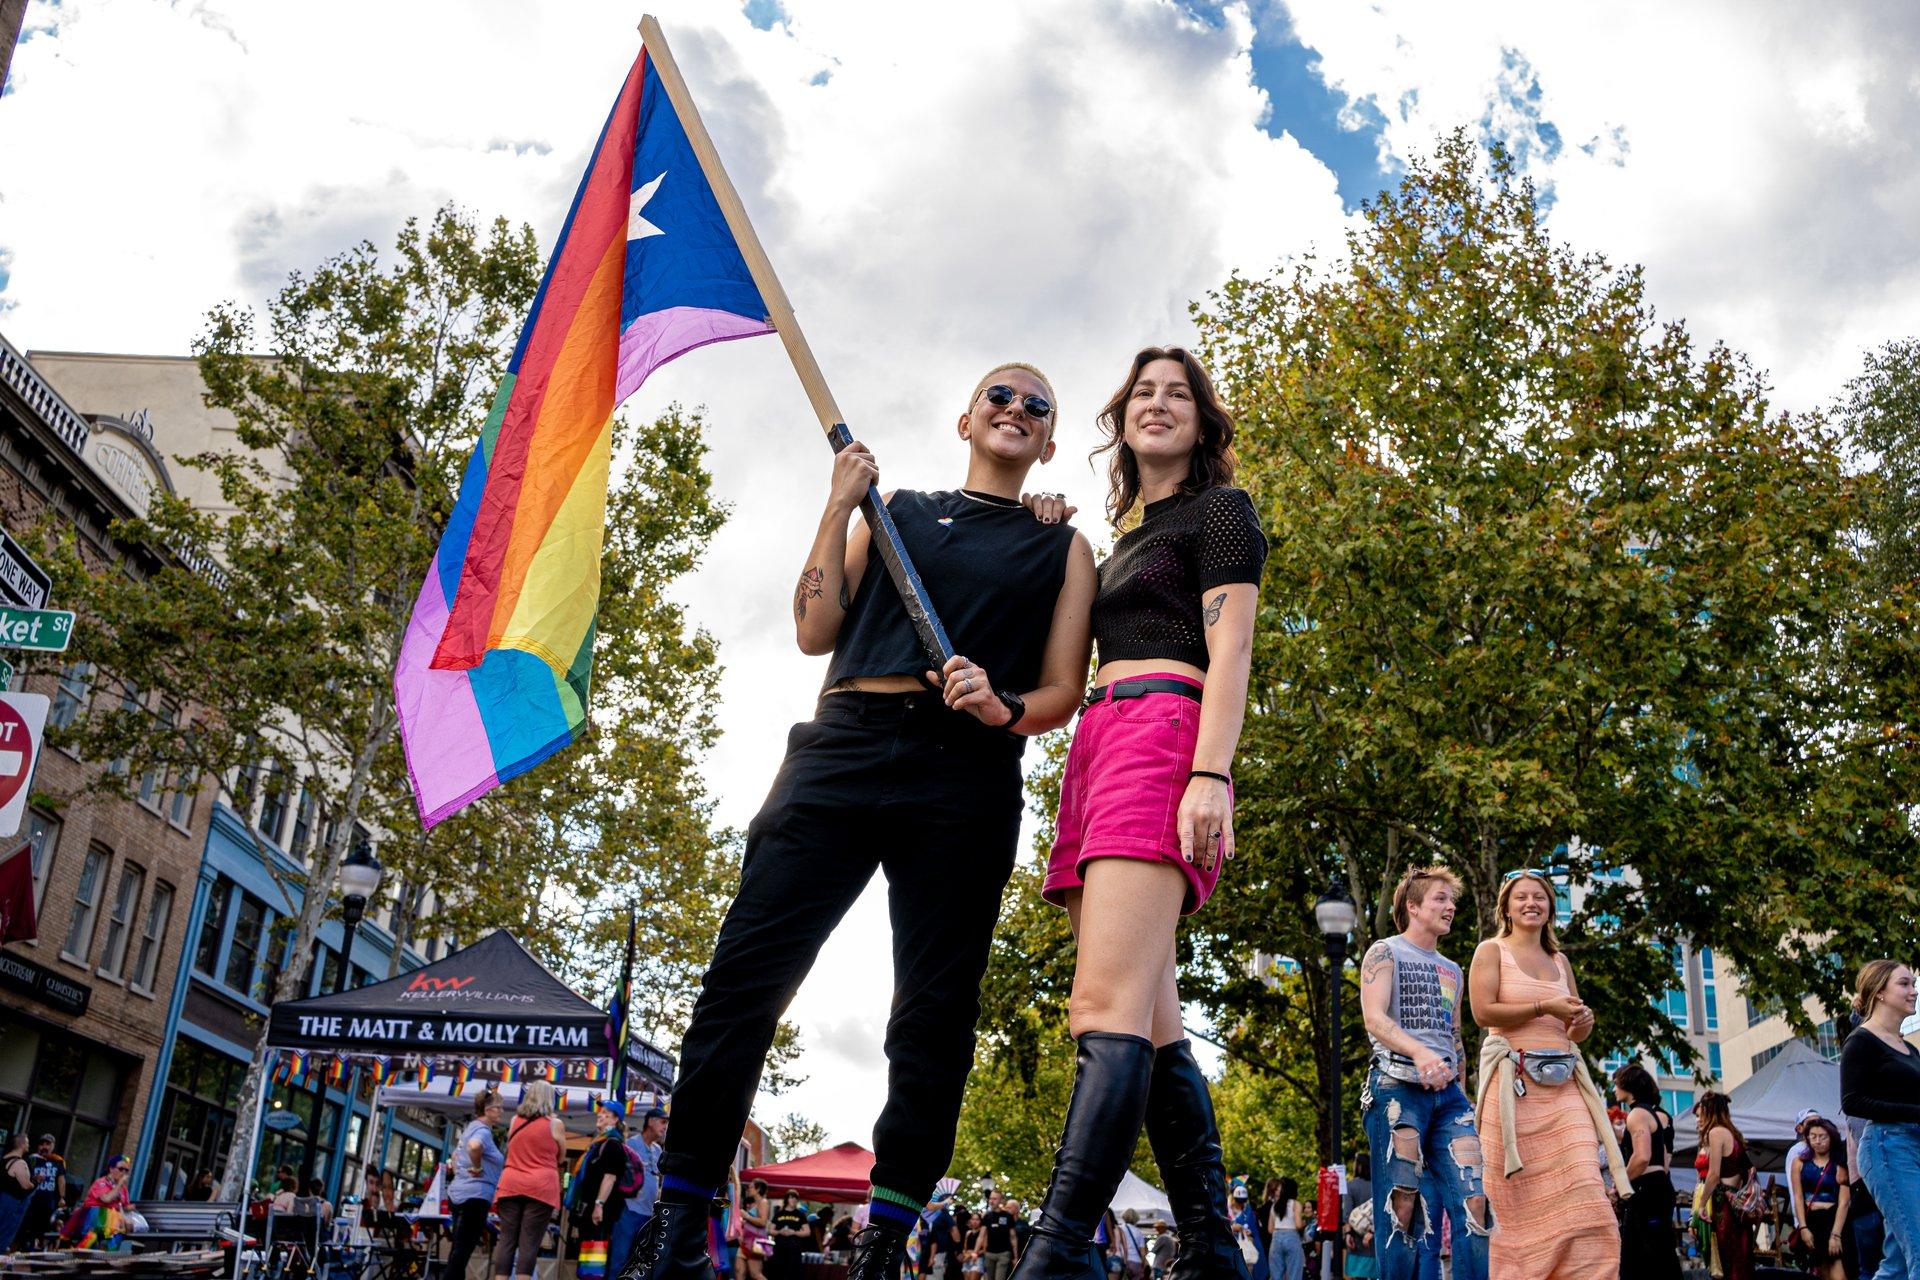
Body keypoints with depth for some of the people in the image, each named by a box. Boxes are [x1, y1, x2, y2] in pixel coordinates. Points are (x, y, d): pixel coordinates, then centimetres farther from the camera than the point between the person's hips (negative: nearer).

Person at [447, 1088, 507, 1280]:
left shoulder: (471, 1127, 18)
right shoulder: (483, 1130, -13)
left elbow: (456, 1154, 31)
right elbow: (474, 1146, -36)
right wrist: (477, 1168, -21)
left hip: (459, 1192, 10)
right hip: (475, 1195, -10)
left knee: (458, 1248, 13)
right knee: (463, 1249, -7)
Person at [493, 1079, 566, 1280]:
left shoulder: (515, 1121, 12)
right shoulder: (554, 1123, 0)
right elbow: (560, 1157, 12)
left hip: (510, 1185, 4)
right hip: (541, 1187, -4)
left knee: (506, 1241, 3)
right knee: (529, 1244, -6)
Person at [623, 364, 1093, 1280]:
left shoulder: (1063, 548, 19)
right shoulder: (895, 510, 22)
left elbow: (1062, 691, 11)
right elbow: (815, 631, 13)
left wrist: (1004, 711, -10)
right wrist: (838, 508, 7)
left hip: (966, 779, 0)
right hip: (843, 749, 1)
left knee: (932, 1013, -4)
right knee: (745, 971, -8)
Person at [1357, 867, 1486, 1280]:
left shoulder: (1451, 971, 25)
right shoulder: (1385, 953, 4)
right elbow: (1374, 1018, -10)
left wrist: (1461, 1090, 18)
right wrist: (1419, 1053, -26)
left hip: (1448, 1092, 6)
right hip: (1399, 1086, -6)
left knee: (1475, 1200, -7)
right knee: (1403, 1206, -8)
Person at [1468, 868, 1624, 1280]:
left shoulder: (1560, 961, 21)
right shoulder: (1491, 951, 5)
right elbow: (1483, 1012, -9)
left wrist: (1583, 1021, 3)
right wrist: (1544, 1007, -10)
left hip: (1562, 1085, 5)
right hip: (1514, 1084, -5)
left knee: (1583, 1192, -9)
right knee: (1521, 1201, -4)